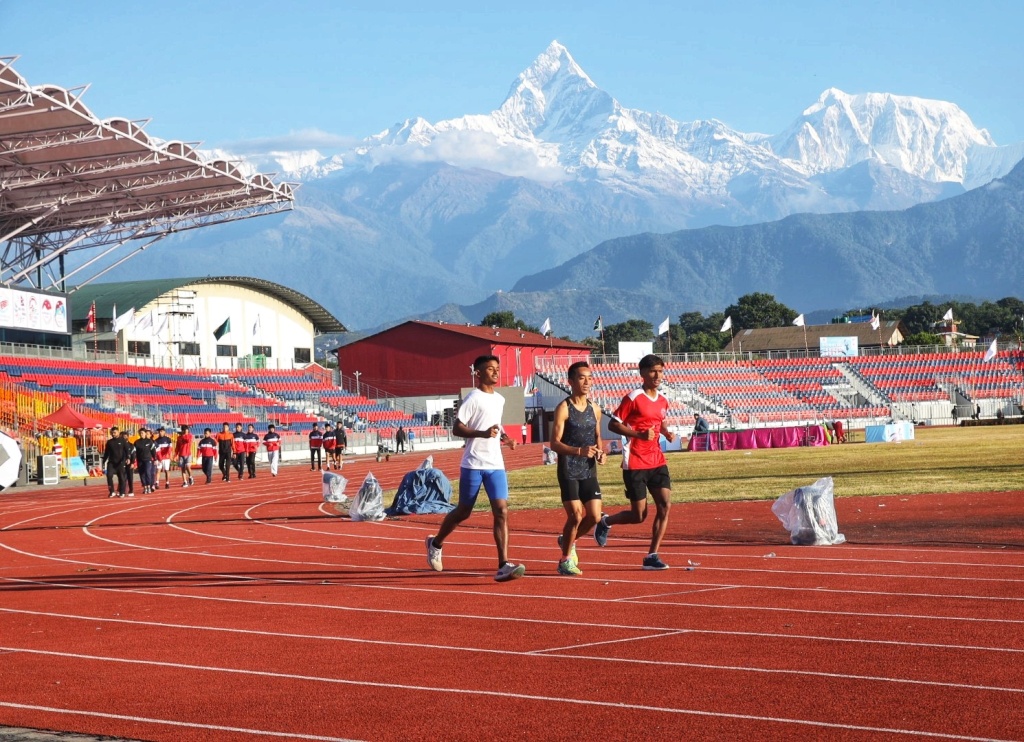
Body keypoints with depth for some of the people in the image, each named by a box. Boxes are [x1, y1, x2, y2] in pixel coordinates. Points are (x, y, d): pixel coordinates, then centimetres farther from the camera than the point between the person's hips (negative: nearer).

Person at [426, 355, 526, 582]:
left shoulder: (500, 400, 15)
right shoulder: (473, 398, -8)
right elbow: (456, 428, -12)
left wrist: (503, 436, 11)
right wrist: (483, 433, -25)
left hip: (496, 465, 5)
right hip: (473, 464, -5)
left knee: (501, 512, -9)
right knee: (463, 512, 7)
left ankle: (503, 566, -15)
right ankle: (436, 543, 34)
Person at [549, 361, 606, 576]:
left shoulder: (595, 409, 9)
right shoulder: (564, 408, -9)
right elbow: (555, 443, -14)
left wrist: (600, 453, 0)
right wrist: (579, 451, -28)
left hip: (589, 470, 6)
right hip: (568, 471, -6)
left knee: (594, 516, 0)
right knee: (575, 516, -10)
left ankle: (567, 540, 28)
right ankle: (565, 560, 8)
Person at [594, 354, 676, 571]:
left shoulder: (663, 401, 10)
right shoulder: (633, 398, -10)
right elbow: (613, 425, -10)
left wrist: (666, 432, 7)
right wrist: (639, 434, -23)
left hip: (657, 461, 6)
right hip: (635, 464, -6)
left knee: (665, 505, -9)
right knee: (639, 515, -3)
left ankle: (652, 556, -1)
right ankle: (605, 522, 28)